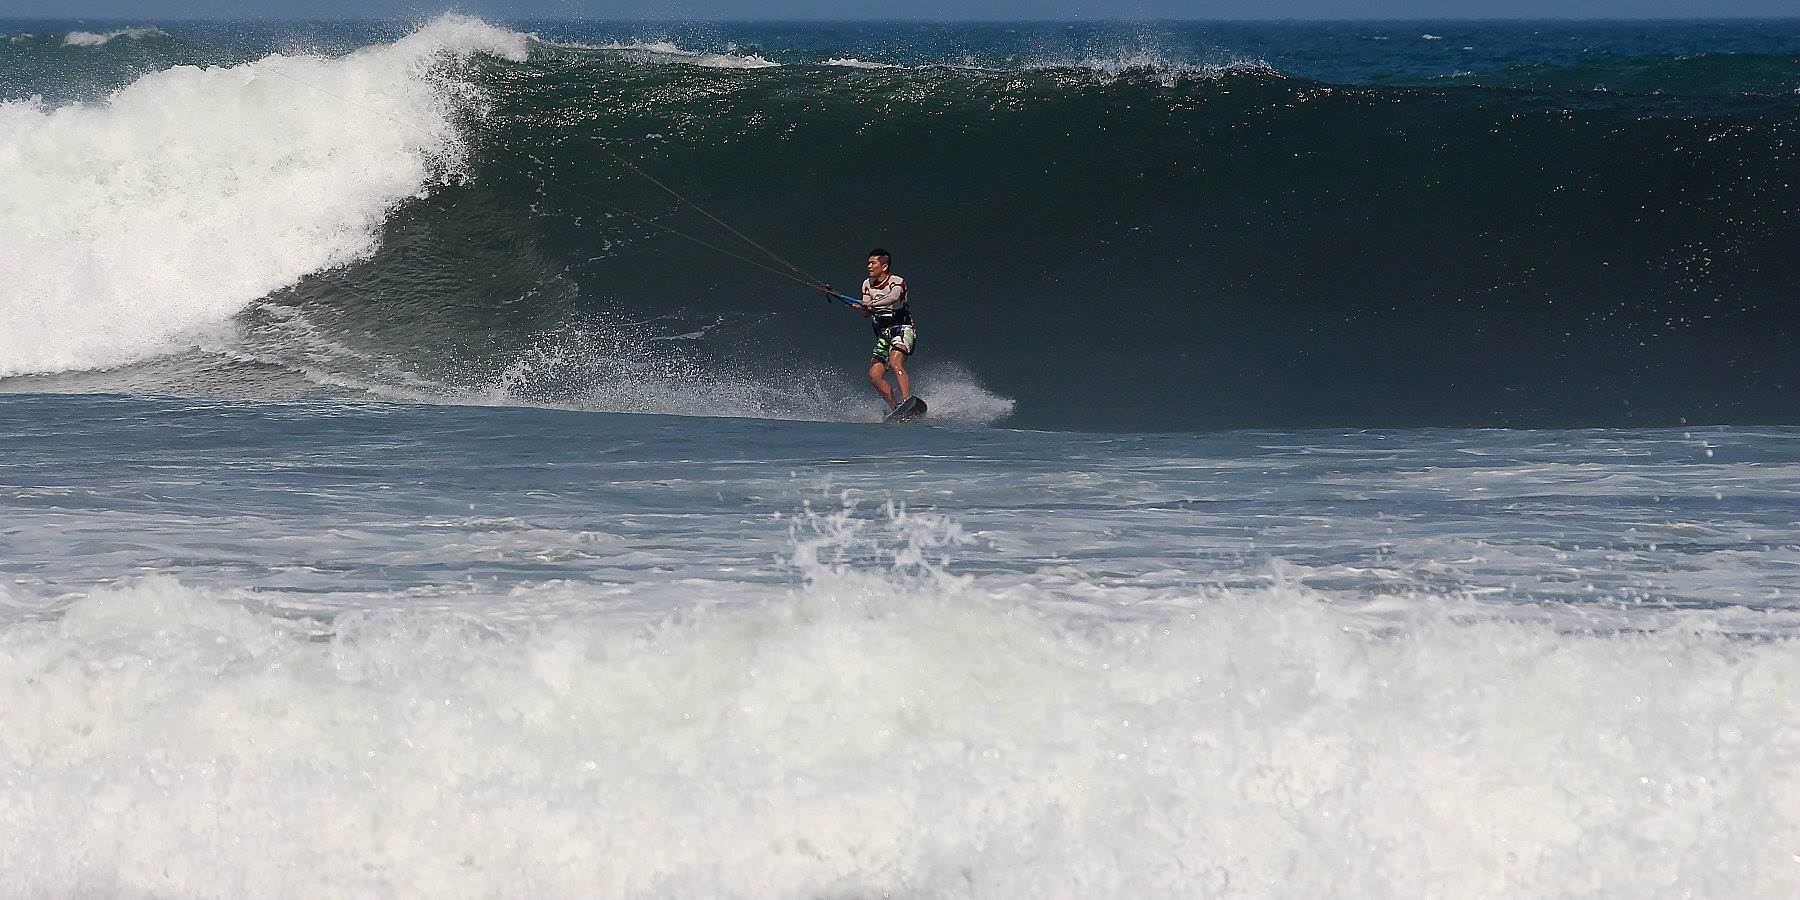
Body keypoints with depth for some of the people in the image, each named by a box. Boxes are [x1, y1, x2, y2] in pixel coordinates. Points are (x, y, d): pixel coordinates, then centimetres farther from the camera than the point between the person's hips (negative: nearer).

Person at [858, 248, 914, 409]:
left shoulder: (897, 282, -6)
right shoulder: (868, 284, 12)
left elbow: (894, 297, -29)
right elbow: (867, 312, 1)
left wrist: (874, 303, -46)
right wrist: (864, 308, -24)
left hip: (902, 329, -7)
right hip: (883, 334, 7)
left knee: (895, 363, -31)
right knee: (874, 376, -9)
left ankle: (907, 401, -44)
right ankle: (895, 408, -3)